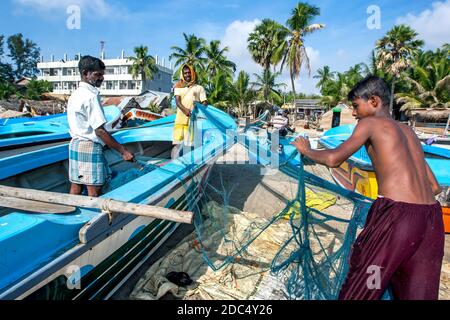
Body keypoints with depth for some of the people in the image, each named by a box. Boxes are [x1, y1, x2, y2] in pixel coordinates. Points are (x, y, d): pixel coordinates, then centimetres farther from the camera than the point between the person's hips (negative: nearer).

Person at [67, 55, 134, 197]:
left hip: (75, 144, 9)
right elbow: (100, 130, -20)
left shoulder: (74, 95, 13)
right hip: (90, 147, -9)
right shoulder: (91, 95, -15)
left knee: (75, 187, 13)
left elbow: (79, 125, 15)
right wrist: (123, 151, -19)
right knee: (94, 191, -3)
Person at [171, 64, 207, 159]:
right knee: (177, 144, -7)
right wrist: (184, 109, -18)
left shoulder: (199, 88, 19)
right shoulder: (178, 87, 21)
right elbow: (177, 101, 4)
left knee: (190, 145, -7)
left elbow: (204, 102, 8)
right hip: (180, 119, 1)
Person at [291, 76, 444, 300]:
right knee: (419, 292, 17)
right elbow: (434, 186, 22)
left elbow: (333, 159, -7)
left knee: (361, 286, 10)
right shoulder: (408, 131, 21)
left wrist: (306, 150, 11)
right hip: (431, 217, 7)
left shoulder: (370, 123, 2)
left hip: (395, 216, -7)